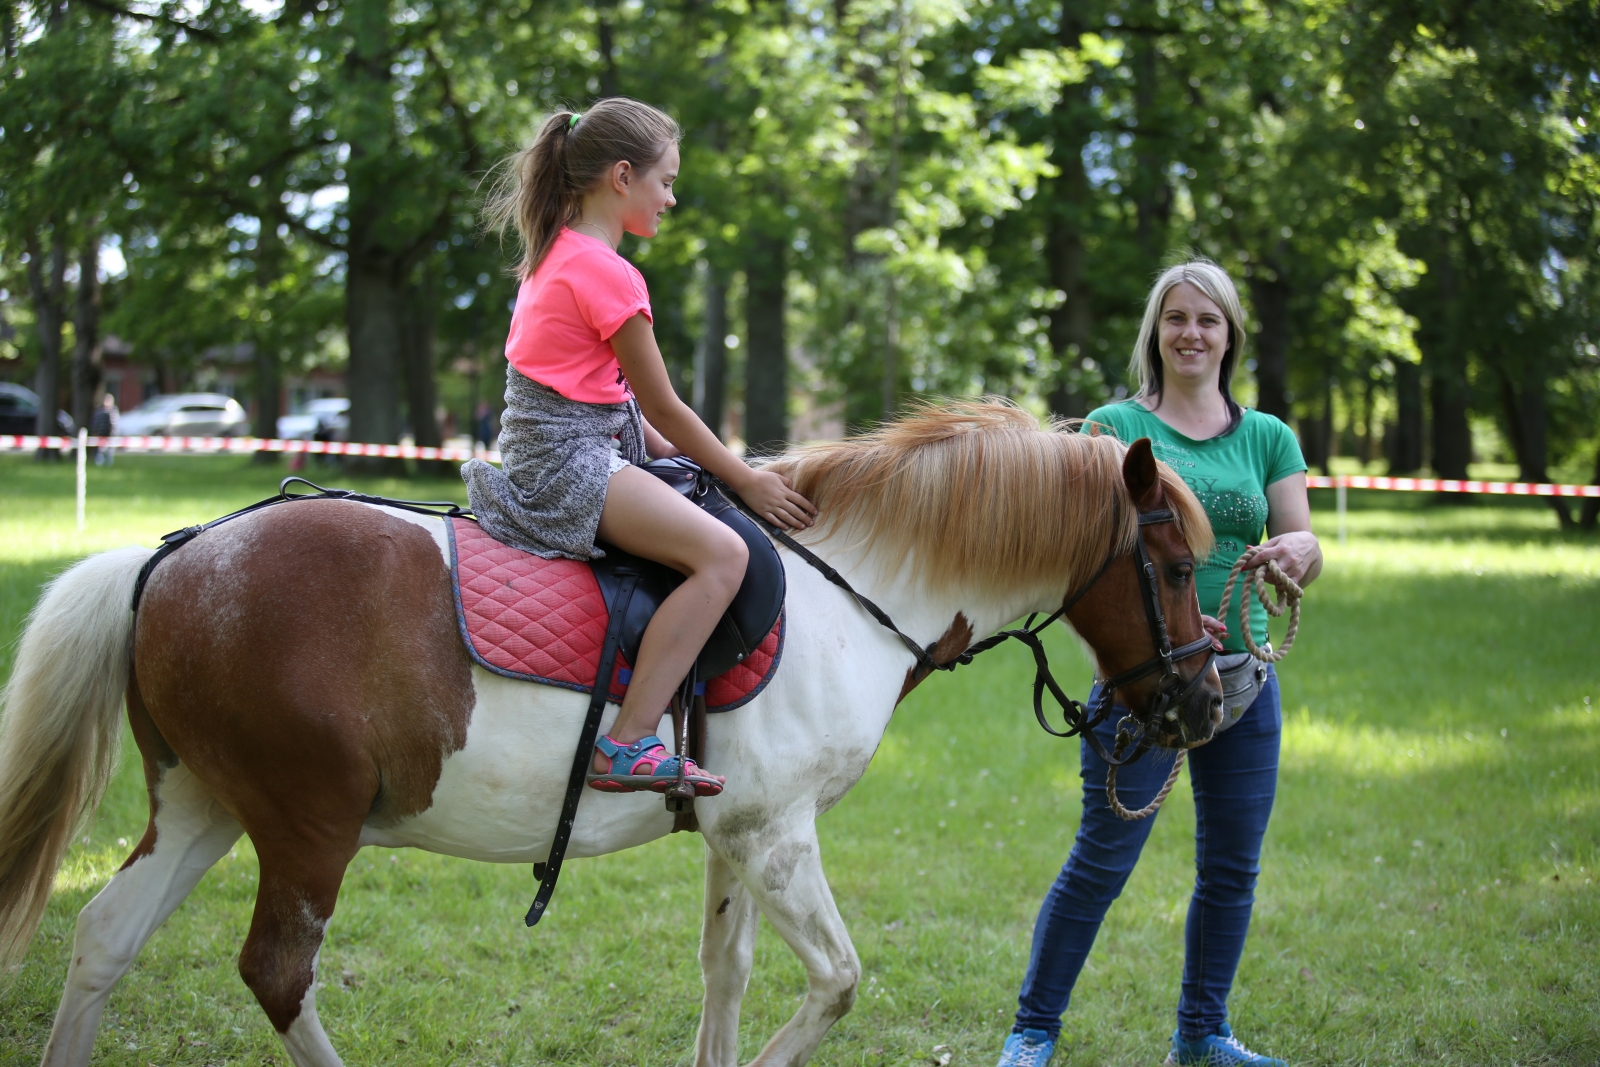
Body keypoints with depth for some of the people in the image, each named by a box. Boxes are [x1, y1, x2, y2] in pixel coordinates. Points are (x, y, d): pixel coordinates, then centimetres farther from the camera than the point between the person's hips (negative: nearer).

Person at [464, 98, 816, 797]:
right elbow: (663, 408, -10)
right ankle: (628, 745, -29)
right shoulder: (609, 274, -14)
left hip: (543, 452, 11)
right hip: (567, 462, -11)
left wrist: (675, 454, 16)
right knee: (723, 553, -23)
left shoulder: (557, 256, 17)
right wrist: (746, 481, -1)